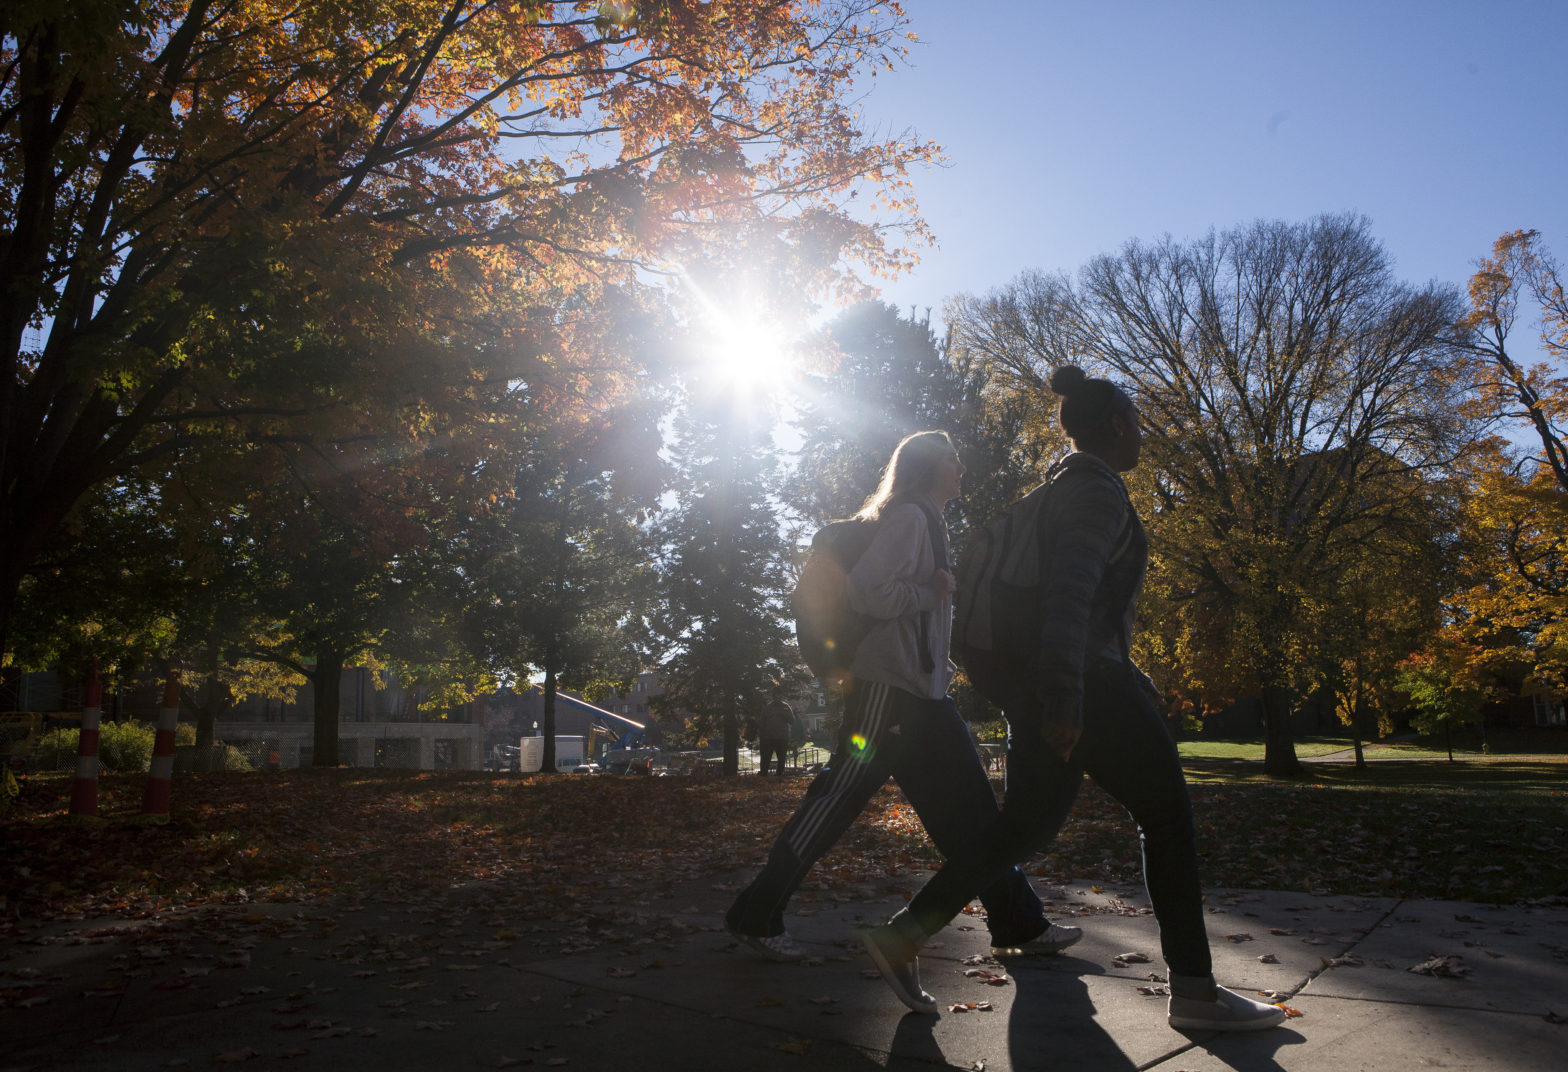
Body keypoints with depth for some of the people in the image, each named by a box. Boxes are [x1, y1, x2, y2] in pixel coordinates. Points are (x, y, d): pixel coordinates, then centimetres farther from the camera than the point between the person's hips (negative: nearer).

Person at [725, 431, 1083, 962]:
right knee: (835, 799, -7)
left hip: (924, 693, 10)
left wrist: (941, 664, 15)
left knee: (968, 806, 10)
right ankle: (755, 915, 3)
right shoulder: (907, 516, -9)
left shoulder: (929, 524, 21)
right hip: (888, 686, -10)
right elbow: (869, 590, -22)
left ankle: (1020, 925, 16)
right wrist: (933, 591, -12)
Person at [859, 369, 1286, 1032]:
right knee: (1167, 818, 3)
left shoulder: (1067, 489, 22)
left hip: (1051, 685, 10)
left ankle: (903, 933, 5)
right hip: (1089, 680, -10)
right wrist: (1064, 697, -28)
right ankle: (1193, 989, 10)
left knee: (1026, 824, 10)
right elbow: (1070, 591, -22)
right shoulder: (1099, 489, -9)